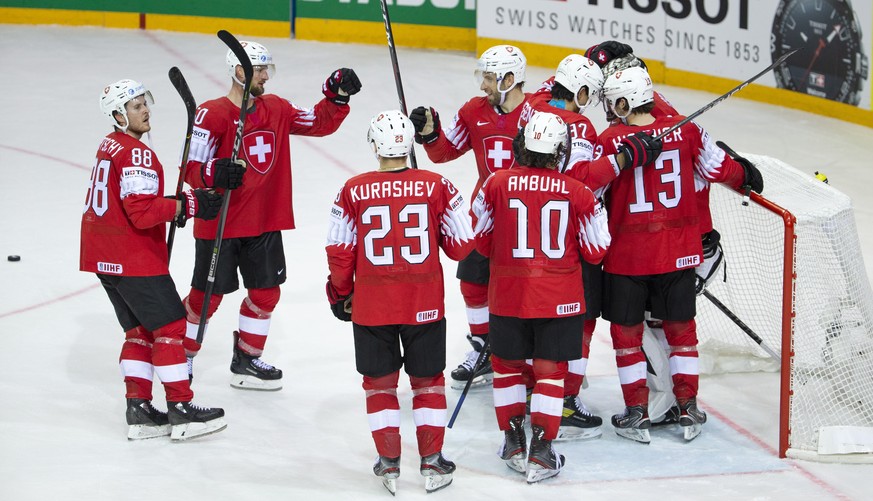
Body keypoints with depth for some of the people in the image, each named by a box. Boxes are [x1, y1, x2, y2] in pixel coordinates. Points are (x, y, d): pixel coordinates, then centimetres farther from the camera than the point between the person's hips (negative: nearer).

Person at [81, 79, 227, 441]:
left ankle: (139, 410, 11)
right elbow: (143, 212, -26)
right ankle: (181, 411, -3)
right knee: (171, 326, -3)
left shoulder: (109, 146, 13)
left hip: (104, 257, 10)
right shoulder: (136, 153, -18)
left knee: (140, 329, 14)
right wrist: (189, 205, -20)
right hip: (134, 258, -10)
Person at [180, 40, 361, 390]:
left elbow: (320, 123, 16)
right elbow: (190, 168, -19)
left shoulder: (276, 109, 5)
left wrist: (337, 95, 0)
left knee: (266, 292, 11)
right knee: (206, 296, 4)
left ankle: (246, 360, 28)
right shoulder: (211, 114, -16)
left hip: (265, 223, 6)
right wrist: (216, 173, -38)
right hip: (219, 223, -6)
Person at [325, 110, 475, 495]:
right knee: (428, 380, 15)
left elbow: (339, 253, -3)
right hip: (424, 304, 0)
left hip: (371, 305, 0)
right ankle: (432, 462, 17)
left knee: (380, 382, 15)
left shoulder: (354, 192, -8)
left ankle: (388, 463, 16)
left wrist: (341, 293, 13)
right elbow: (460, 246, -2)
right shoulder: (437, 187, -8)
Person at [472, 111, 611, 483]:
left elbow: (481, 242, 2)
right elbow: (595, 251, -2)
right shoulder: (578, 193, -9)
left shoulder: (496, 184, -8)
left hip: (507, 295, 1)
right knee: (550, 370, 8)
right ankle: (540, 453, 5)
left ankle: (514, 444, 23)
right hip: (560, 299, 0)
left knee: (507, 365, 18)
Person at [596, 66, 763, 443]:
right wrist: (748, 176, 23)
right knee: (680, 328, 16)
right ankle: (688, 410, 19)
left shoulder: (610, 141, -13)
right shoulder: (685, 130, -5)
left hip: (626, 256, -3)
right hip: (678, 253, 3)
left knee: (626, 331, 11)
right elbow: (719, 169, 4)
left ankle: (637, 414, 14)